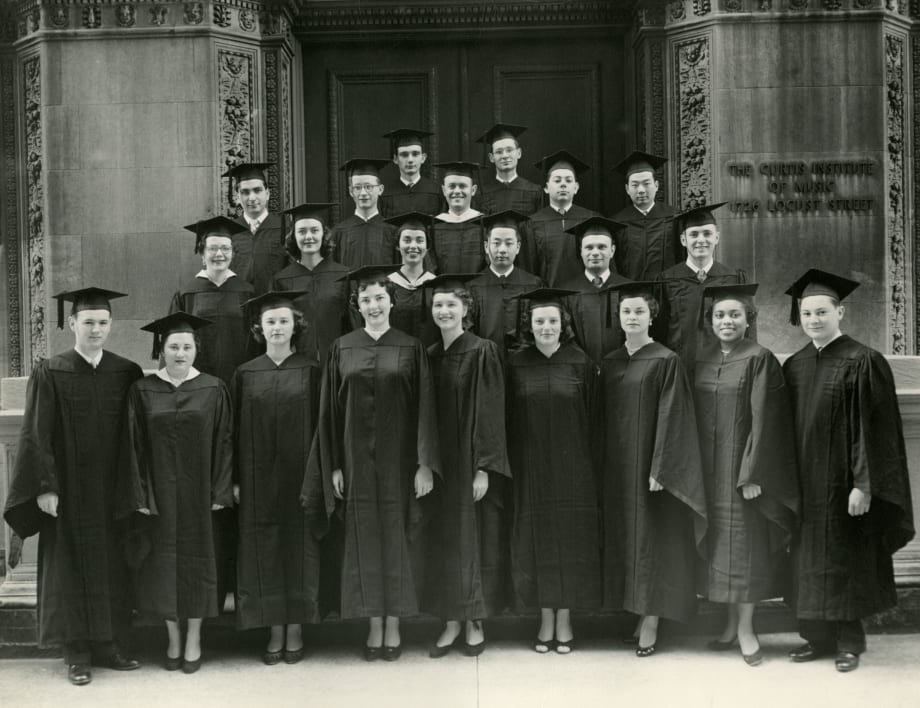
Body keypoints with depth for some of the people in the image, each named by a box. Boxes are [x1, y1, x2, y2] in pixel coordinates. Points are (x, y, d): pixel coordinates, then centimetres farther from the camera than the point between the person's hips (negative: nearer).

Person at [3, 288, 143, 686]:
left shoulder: (127, 374, 3)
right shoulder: (50, 374, -4)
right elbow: (36, 434, -6)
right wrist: (45, 487, -13)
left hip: (113, 492, 3)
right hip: (68, 492, -2)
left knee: (112, 568, 8)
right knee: (71, 568, 4)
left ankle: (107, 645, 20)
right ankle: (77, 653, 13)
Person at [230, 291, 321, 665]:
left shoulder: (311, 370, 1)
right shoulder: (245, 375, 5)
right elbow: (236, 430, 5)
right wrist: (236, 479, 0)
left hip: (299, 474, -1)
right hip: (259, 476, 2)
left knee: (299, 546, 3)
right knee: (263, 549, 3)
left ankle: (296, 629, 14)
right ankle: (276, 632, 13)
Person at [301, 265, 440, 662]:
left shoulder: (410, 349, 1)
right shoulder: (342, 349, 5)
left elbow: (424, 407, -1)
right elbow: (330, 409, 5)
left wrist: (425, 464, -8)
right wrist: (334, 465, -1)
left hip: (398, 458, -1)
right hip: (356, 458, 1)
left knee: (396, 536, 3)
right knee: (364, 539, 4)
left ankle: (394, 626, 14)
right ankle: (374, 626, 14)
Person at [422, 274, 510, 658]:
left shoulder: (482, 352, -9)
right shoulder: (430, 356, 8)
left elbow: (489, 413, -12)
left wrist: (483, 468, -16)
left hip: (471, 463, -5)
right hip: (439, 460, 5)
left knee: (476, 537, 3)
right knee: (444, 539, 7)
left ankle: (475, 622, 14)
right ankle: (451, 622, 17)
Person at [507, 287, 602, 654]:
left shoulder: (581, 364, 0)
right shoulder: (515, 364, 2)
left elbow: (591, 418, 2)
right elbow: (509, 418, 4)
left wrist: (588, 465, -2)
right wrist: (511, 465, -1)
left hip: (572, 469, -1)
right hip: (530, 470, 1)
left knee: (570, 540, 4)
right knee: (537, 542, 5)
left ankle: (565, 621, 16)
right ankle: (546, 620, 17)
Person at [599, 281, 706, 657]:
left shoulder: (666, 361, -7)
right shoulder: (609, 363, 9)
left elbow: (670, 417, -12)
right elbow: (603, 416, 12)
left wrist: (659, 469, -17)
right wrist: (603, 463, 7)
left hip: (649, 465, -6)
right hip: (616, 465, 6)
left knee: (651, 538, -1)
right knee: (623, 536, 9)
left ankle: (650, 623, 6)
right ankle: (640, 614, 19)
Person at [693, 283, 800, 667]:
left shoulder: (759, 359, -8)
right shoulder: (701, 360, 8)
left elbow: (763, 419, -13)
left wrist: (753, 474, -17)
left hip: (743, 465, -5)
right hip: (709, 467, 5)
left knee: (744, 543, 0)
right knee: (719, 541, 10)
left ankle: (745, 629, 10)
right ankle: (732, 625, 20)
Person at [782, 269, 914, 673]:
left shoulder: (862, 363, -9)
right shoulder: (793, 367, 8)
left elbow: (872, 429, -13)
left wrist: (864, 485, -18)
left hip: (843, 484, -5)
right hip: (805, 485, 6)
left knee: (845, 562, 3)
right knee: (810, 562, 10)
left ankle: (849, 642, 16)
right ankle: (817, 637, 21)